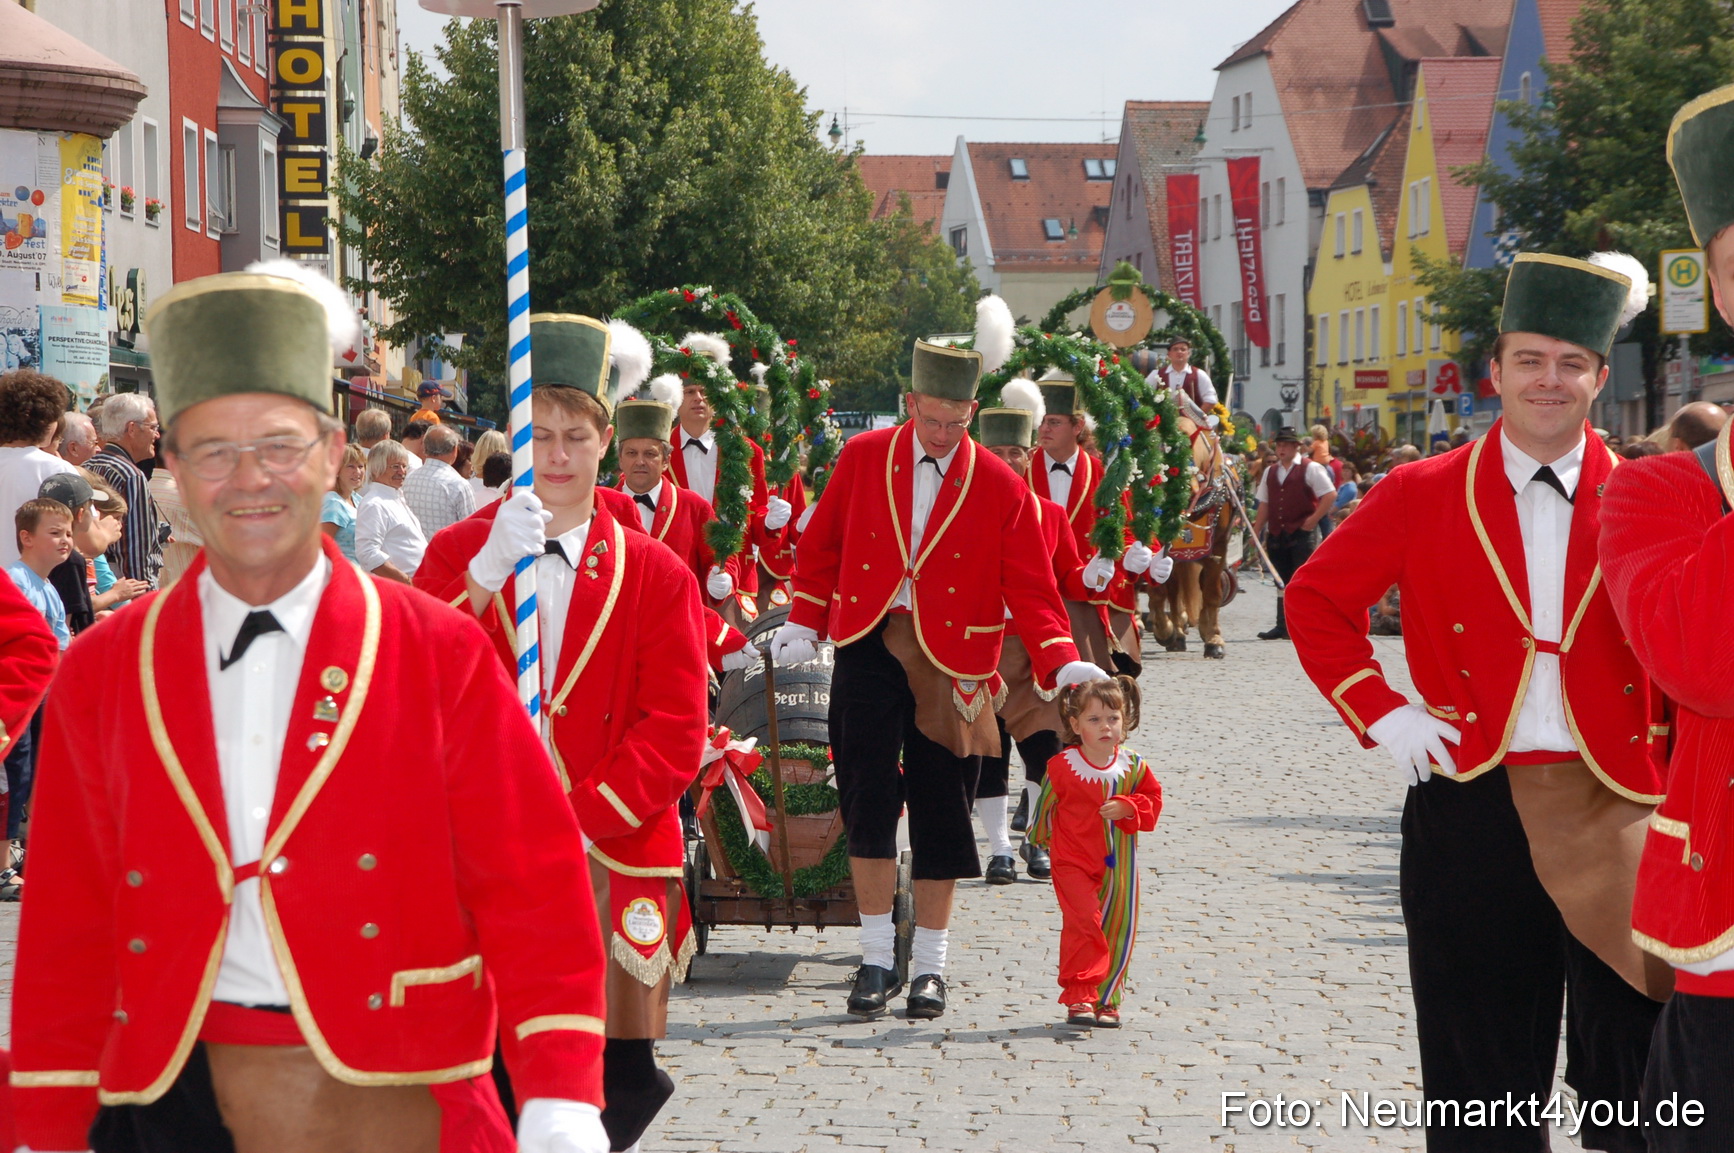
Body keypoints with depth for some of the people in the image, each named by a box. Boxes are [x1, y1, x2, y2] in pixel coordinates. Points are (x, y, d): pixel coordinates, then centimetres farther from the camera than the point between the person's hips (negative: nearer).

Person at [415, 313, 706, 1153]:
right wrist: (489, 571, -18)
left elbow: (674, 735, 0)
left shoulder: (655, 573, 5)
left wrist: (578, 817, -12)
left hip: (613, 859, 0)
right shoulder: (459, 553, 7)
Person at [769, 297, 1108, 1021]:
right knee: (868, 804, -6)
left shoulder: (1002, 489, -1)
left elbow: (1030, 590, -1)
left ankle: (929, 967, 16)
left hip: (951, 664, 0)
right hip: (868, 649, 0)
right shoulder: (864, 457, 3)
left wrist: (1062, 663, -14)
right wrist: (804, 624, 5)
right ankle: (877, 960, 5)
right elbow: (821, 545, 12)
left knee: (940, 817, 4)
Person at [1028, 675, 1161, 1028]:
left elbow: (1153, 800, 6)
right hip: (1073, 862, -3)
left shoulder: (1133, 767, -1)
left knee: (1118, 932, 6)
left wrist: (1126, 808, -12)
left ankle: (1106, 1000, 18)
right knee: (1083, 923, -18)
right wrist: (1041, 840, 17)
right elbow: (1045, 807, 7)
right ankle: (1079, 997, -14)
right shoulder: (1061, 766, -7)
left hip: (1119, 865, 3)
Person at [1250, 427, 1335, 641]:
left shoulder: (1310, 469, -4)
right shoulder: (1270, 472, 16)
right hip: (1277, 535, 6)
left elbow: (1331, 495, -8)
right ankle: (1282, 626, 12)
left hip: (1301, 533, -6)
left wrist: (1313, 519, -11)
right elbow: (1264, 504, 19)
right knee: (1282, 581, 9)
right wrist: (1256, 532, 12)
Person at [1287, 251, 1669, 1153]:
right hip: (1472, 804, 0)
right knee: (1483, 1081, 7)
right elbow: (1317, 599, 8)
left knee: (1635, 1058, 2)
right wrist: (1381, 714, -1)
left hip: (1613, 808, 0)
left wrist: (1672, 755, -1)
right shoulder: (1424, 496, 2)